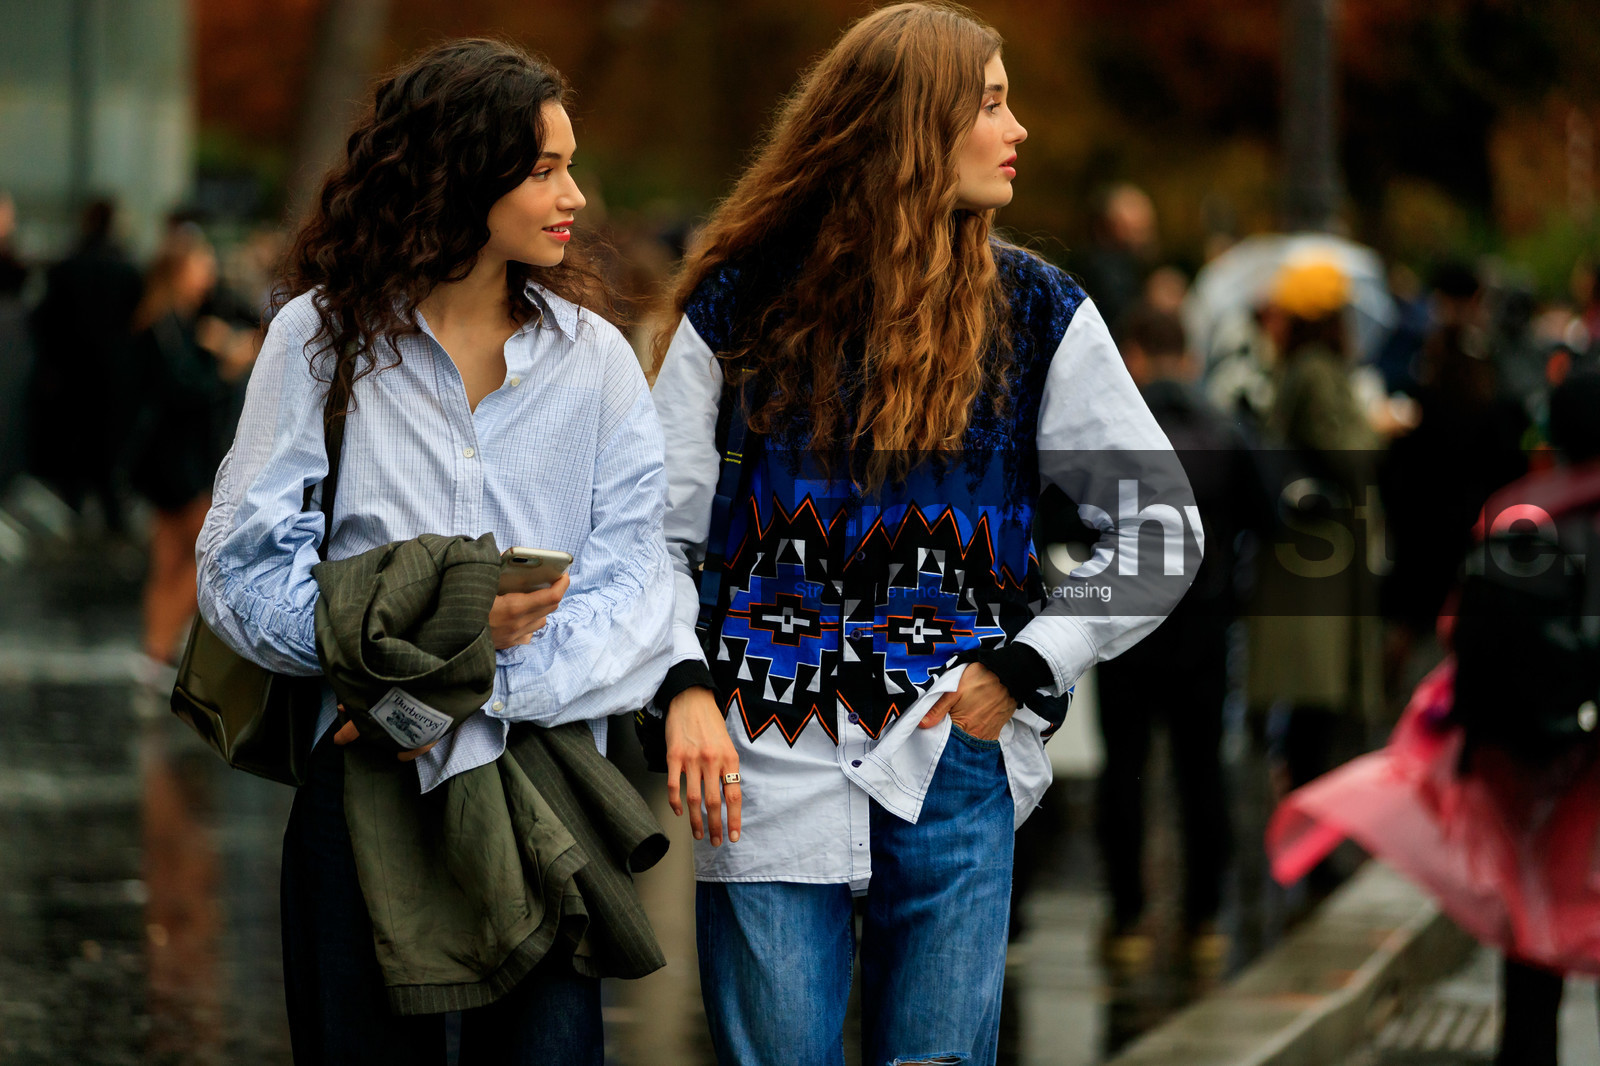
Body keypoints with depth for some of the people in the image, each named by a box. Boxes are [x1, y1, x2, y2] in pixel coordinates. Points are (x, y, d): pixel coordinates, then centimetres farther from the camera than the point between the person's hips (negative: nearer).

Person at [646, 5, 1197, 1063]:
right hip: (767, 768, -1)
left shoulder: (1036, 313, 8)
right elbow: (657, 529, 9)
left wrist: (1023, 671, 0)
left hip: (952, 765, 1)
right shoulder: (740, 304, 7)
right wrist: (684, 686, -8)